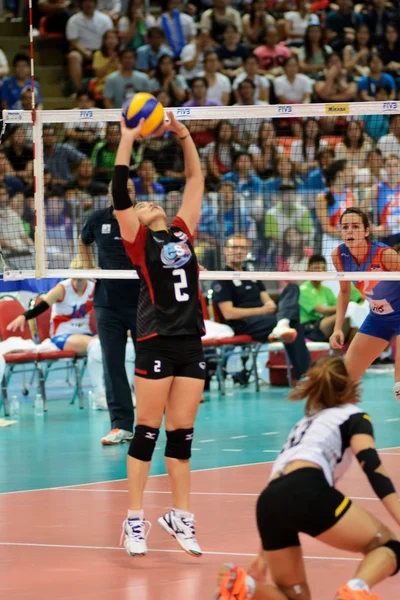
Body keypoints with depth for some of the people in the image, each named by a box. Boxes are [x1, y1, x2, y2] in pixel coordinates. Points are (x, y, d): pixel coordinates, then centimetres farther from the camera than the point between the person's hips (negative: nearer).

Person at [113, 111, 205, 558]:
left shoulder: (182, 232, 16)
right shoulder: (138, 240, 3)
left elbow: (196, 179, 20)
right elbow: (118, 194, -8)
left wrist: (183, 135, 15)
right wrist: (127, 140, -8)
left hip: (191, 342, 5)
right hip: (156, 342, -5)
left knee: (182, 434, 8)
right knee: (147, 432, -2)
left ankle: (180, 516, 15)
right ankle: (135, 520, 4)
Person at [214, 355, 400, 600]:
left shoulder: (305, 423, 38)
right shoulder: (353, 416, 20)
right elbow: (370, 464, 0)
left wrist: (263, 556, 43)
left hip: (268, 502, 6)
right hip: (306, 491, -6)